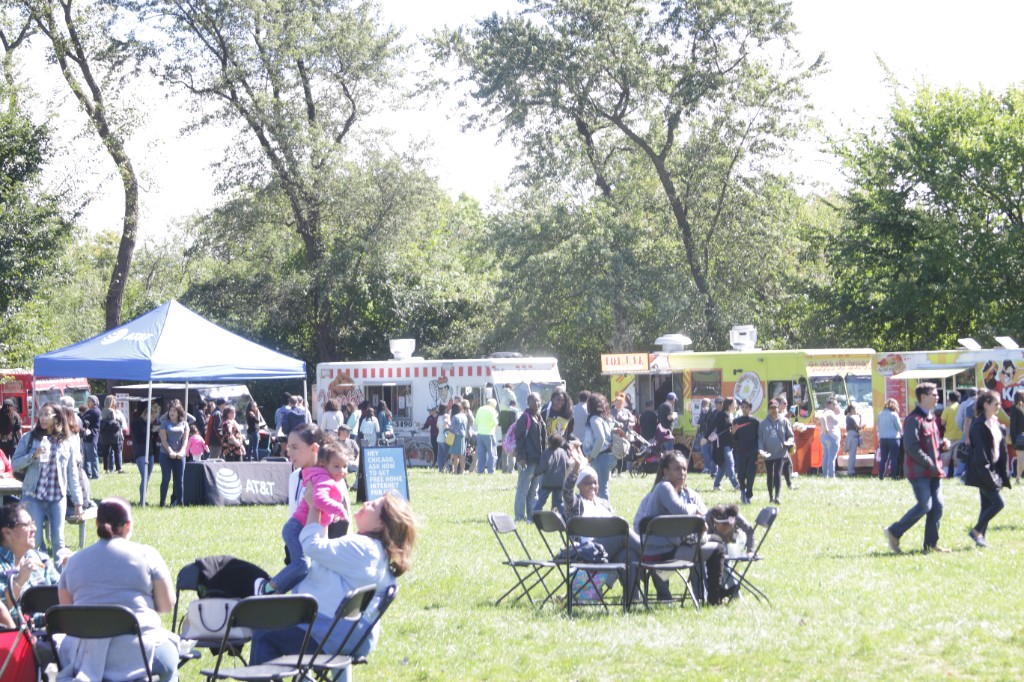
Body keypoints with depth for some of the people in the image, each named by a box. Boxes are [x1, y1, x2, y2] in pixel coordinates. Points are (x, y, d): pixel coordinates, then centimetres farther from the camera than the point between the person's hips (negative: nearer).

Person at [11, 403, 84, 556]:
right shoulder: (29, 438, 2)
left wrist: (77, 501, 6)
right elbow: (15, 464, -2)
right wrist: (34, 455, -17)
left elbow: (72, 474, 8)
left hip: (58, 498, 1)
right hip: (33, 497, -1)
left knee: (58, 540, 1)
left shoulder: (66, 443, 5)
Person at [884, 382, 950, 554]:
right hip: (919, 471, -9)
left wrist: (942, 444, 5)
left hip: (933, 470, 9)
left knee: (937, 506, 4)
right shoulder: (914, 419, -13)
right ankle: (894, 533, 0)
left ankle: (931, 543, 11)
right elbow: (912, 448, -19)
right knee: (925, 505, -12)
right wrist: (930, 464, -18)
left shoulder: (931, 417, 17)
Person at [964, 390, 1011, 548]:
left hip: (993, 471, 8)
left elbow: (1002, 451, 15)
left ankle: (980, 538, 13)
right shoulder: (979, 425, -14)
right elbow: (980, 453, -18)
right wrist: (988, 475, -21)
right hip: (982, 472, -8)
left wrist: (1004, 476, 11)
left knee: (987, 506, 9)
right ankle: (976, 531, 0)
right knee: (998, 503, -11)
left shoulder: (997, 424, 13)